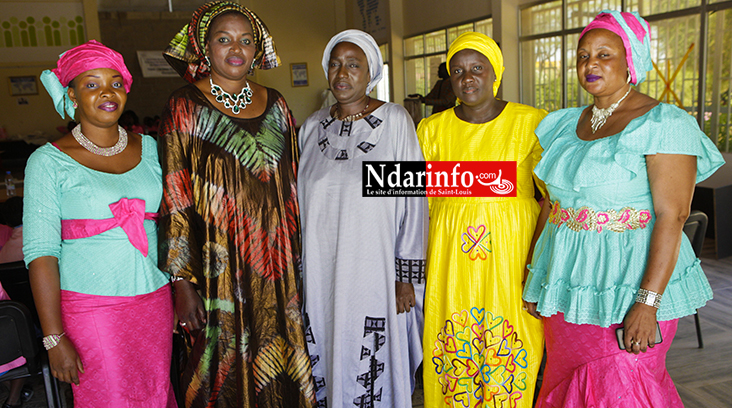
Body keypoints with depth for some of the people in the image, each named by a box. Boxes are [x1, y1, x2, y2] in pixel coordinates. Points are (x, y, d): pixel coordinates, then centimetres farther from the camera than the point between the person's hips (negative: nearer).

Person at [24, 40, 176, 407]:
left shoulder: (150, 148, 6)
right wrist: (55, 338, -13)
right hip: (90, 306, -3)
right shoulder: (49, 161, -6)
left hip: (155, 298, 4)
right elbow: (41, 253, -9)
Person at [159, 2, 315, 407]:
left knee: (277, 362, 13)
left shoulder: (275, 104, 7)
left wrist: (294, 260, 10)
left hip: (275, 266, 4)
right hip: (218, 264, -3)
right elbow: (174, 200, -7)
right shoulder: (185, 107, -4)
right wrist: (182, 281, -12)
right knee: (226, 362, 7)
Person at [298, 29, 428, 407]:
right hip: (320, 273, 4)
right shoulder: (312, 127, 7)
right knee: (326, 360, 12)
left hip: (374, 273, -3)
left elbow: (414, 201, -6)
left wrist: (407, 277, -8)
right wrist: (298, 270, 13)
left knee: (373, 367, 5)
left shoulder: (395, 121, -5)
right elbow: (300, 204, 14)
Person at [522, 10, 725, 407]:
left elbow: (671, 217, -17)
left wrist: (648, 303, -22)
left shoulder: (663, 124, -10)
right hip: (568, 284, 6)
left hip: (628, 286, -6)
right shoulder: (566, 124, 9)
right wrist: (536, 279, 10)